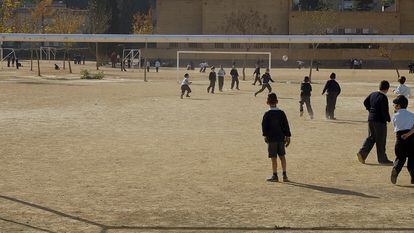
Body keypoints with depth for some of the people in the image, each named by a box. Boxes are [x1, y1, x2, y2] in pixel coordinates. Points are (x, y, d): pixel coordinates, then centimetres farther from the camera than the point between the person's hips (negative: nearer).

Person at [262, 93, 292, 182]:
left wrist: (265, 135, -1)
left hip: (271, 139, -4)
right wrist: (288, 136, 10)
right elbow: (286, 126, 4)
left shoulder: (267, 114, -8)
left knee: (274, 158, 1)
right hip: (281, 138, 4)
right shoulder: (281, 113, 2)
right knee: (282, 156, 13)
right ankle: (284, 175, 11)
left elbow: (264, 126, -10)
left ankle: (275, 176, 5)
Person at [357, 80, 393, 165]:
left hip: (371, 119, 7)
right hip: (380, 121, -7)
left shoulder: (373, 94, 5)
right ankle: (382, 159, 12)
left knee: (371, 138, 17)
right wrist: (388, 119, -4)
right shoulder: (383, 98, -19)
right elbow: (384, 111, -20)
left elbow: (365, 102, 16)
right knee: (381, 141, 3)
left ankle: (362, 153, 3)